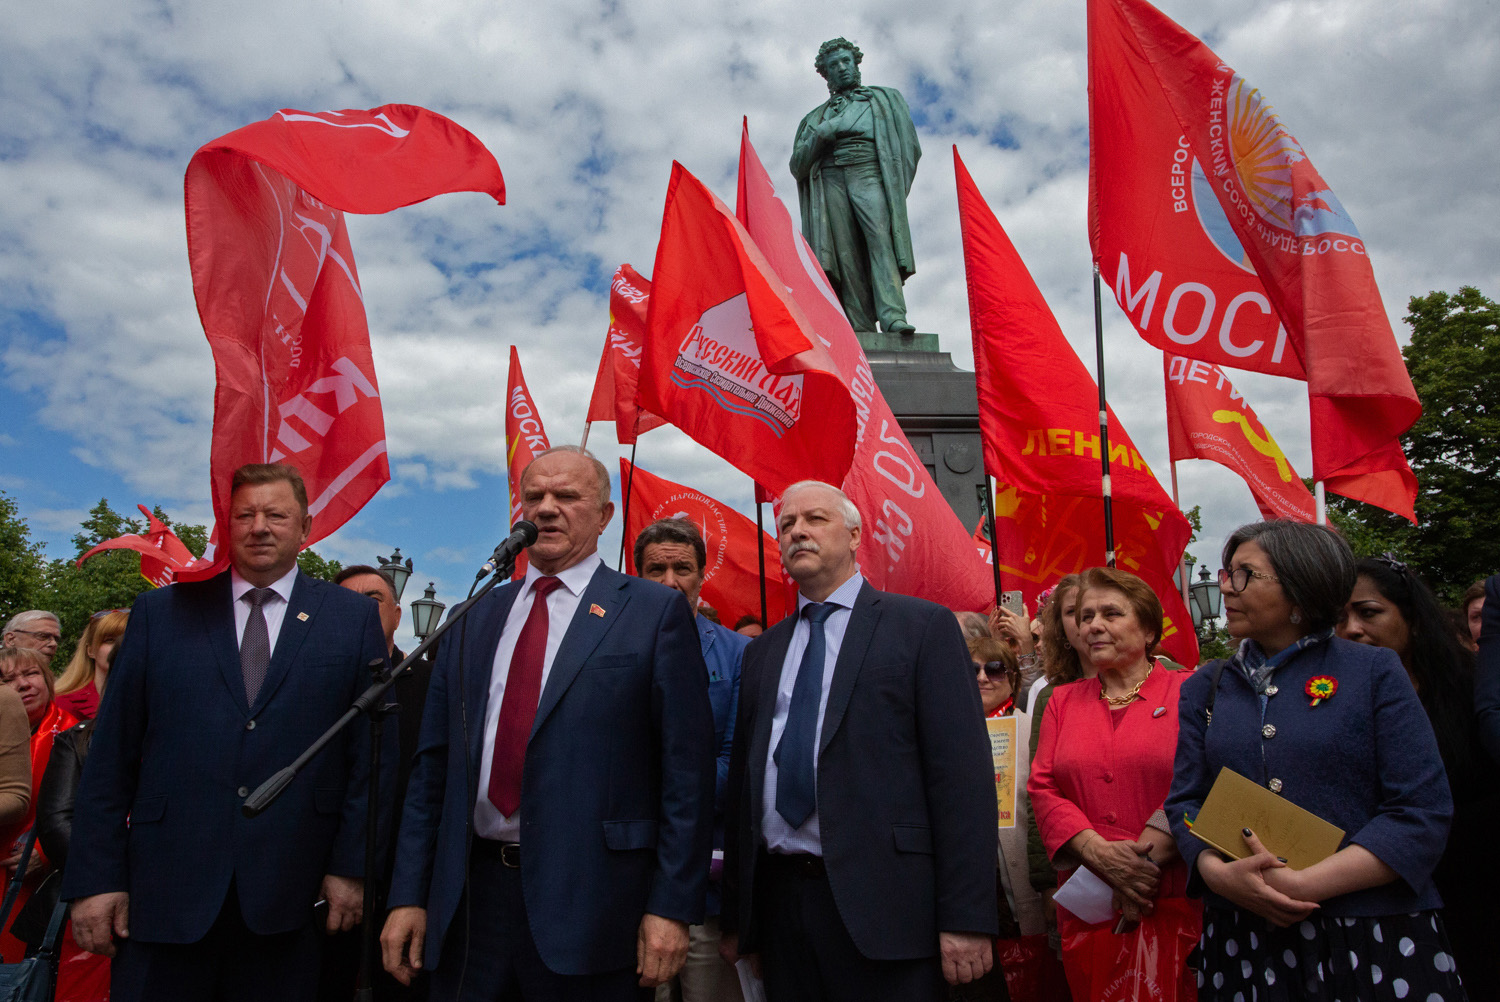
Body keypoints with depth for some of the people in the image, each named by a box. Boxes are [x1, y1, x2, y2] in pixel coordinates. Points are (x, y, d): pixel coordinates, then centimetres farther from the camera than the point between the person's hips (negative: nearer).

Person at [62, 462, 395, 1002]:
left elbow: (375, 754, 0)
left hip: (290, 896, -1)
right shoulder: (160, 612, 8)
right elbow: (110, 754, 6)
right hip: (165, 893, 1)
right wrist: (96, 877, 1)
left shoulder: (354, 618, 3)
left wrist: (353, 867, -4)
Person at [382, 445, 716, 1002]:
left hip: (589, 902, -4)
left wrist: (672, 906, -11)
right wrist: (409, 893, 7)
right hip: (470, 897, 4)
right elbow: (433, 764, 11)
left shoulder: (655, 612, -4)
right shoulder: (475, 619, 11)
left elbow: (686, 768, -8)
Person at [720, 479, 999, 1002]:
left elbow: (962, 771, -8)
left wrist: (968, 916, -13)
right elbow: (743, 778, 13)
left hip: (881, 901, -4)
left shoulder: (924, 626, -2)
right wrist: (736, 915, 11)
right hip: (778, 898, 5)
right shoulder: (762, 651, 13)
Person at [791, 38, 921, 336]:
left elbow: (909, 146, 14)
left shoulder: (885, 99, 25)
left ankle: (893, 317, -39)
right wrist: (820, 136, 0)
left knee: (881, 239, -25)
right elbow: (797, 166, 18)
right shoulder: (815, 118, 29)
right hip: (830, 181, 2)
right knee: (846, 255, -15)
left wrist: (895, 188, -2)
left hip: (869, 175, -2)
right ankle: (861, 330, -22)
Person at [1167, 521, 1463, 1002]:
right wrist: (1218, 873, -16)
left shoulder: (1375, 672, -1)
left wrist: (1307, 884, -17)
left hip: (1375, 938, -2)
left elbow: (1424, 812, -8)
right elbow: (1185, 800, 5)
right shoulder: (1204, 687, 8)